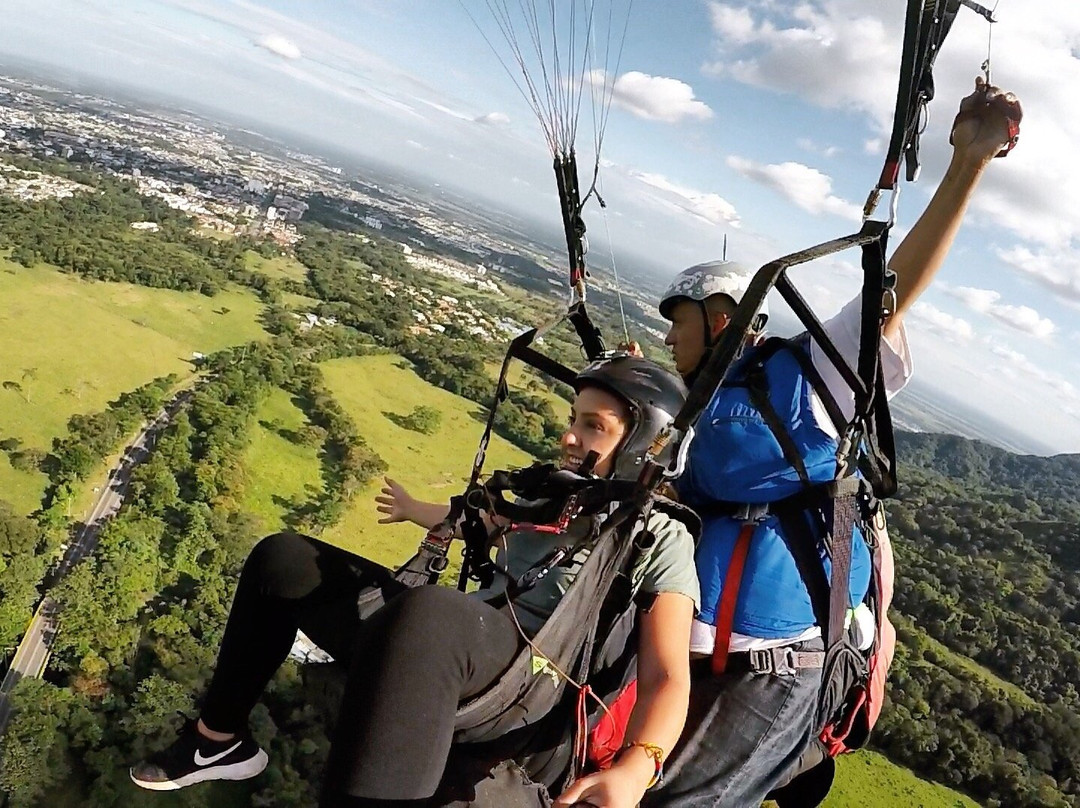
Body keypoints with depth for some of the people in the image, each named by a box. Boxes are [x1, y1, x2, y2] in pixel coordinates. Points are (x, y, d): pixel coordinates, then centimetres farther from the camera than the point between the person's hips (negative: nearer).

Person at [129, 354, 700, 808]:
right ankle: (219, 740, 19)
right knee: (282, 560, 7)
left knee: (424, 615, -44)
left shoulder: (661, 540, -5)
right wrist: (416, 511, 50)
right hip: (452, 641, 8)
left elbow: (667, 677, -15)